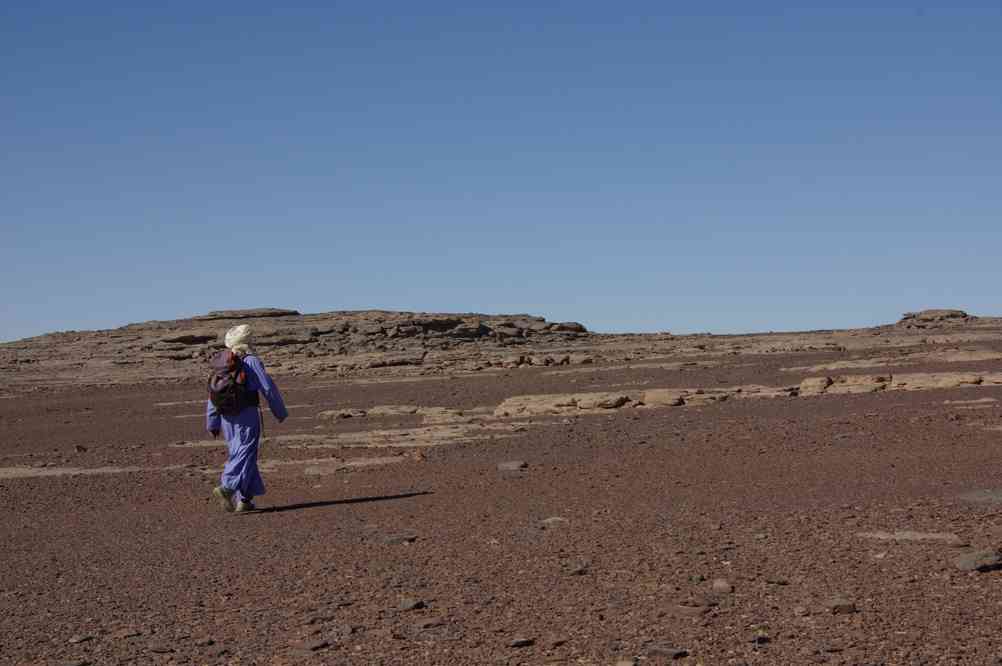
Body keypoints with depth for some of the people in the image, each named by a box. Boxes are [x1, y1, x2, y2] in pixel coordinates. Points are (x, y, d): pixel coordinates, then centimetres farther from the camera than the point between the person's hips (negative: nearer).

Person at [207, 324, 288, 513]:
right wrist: (281, 412, 2)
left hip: (227, 417, 6)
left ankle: (244, 499, 11)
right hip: (247, 415, -6)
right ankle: (227, 488, -29)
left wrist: (212, 424, 15)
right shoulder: (252, 361, -6)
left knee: (238, 453, 14)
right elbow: (268, 387, -8)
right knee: (245, 455, -9)